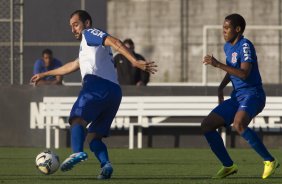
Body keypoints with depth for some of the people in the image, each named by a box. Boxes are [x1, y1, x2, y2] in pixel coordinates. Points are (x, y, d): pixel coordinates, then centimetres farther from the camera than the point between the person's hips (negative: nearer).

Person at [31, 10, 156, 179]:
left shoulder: (89, 34, 11)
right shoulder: (90, 47, 38)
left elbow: (114, 42, -7)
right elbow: (72, 66, 51)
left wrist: (135, 61, -22)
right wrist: (45, 74, 59)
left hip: (97, 84, -8)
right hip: (114, 91, 8)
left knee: (78, 119, -19)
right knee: (93, 136, 7)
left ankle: (77, 152, -44)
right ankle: (105, 164, -18)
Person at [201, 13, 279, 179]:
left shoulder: (245, 46, -13)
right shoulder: (228, 46, 14)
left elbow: (244, 73, -26)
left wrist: (218, 64, -26)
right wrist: (222, 87, 13)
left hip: (252, 95, -9)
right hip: (237, 97, 9)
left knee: (239, 124, -36)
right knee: (207, 125, 1)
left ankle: (270, 161, -24)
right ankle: (229, 166, 9)